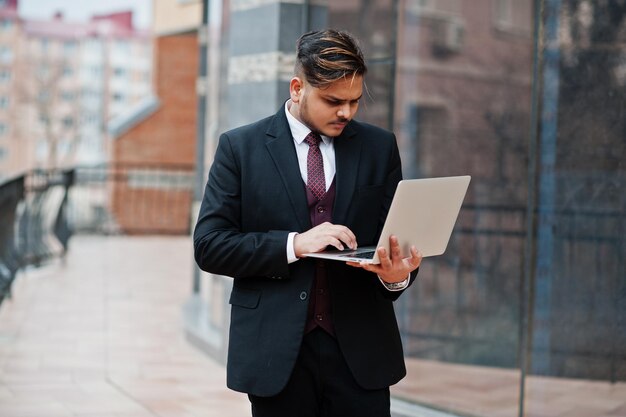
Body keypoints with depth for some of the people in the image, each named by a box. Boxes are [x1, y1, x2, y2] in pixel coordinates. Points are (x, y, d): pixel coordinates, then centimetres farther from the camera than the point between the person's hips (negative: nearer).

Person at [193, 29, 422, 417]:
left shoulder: (380, 146, 6)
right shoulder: (240, 147, 0)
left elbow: (399, 236, 8)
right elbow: (209, 244, -5)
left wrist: (398, 275, -15)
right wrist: (294, 244, -17)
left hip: (360, 350, 2)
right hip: (277, 353, -1)